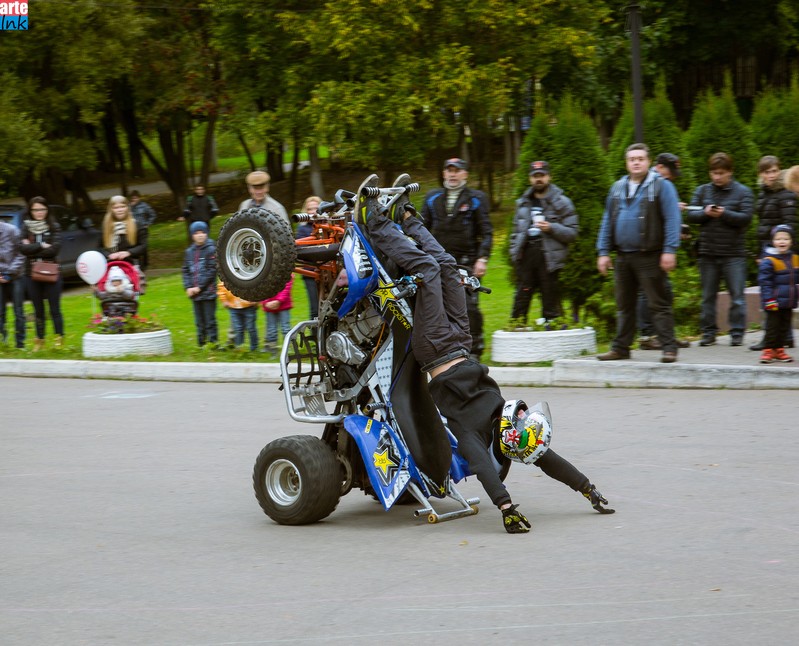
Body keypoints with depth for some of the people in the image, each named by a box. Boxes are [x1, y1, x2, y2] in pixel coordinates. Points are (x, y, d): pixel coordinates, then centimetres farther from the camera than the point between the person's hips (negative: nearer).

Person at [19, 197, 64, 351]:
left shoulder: (54, 227, 0)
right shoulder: (26, 227, 5)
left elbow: (55, 249, -13)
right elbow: (22, 248, -8)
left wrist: (32, 249, -10)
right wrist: (41, 246, -15)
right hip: (32, 274, 2)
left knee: (54, 309, -1)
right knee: (38, 310, 9)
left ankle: (59, 339, 5)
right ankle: (39, 340, 16)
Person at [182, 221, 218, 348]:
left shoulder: (211, 250, -6)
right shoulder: (189, 251, 10)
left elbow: (212, 271, -10)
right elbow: (186, 271, 11)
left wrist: (199, 287, -13)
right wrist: (188, 287, -3)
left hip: (208, 293, -5)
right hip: (194, 294, 5)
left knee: (210, 320, -3)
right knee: (199, 321, 10)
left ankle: (213, 342, 1)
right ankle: (201, 343, 16)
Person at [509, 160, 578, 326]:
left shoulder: (561, 203, 2)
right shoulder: (523, 202, 17)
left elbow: (572, 233, -2)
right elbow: (516, 230, 24)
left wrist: (551, 228, -15)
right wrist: (514, 250, 9)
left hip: (549, 258, -4)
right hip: (526, 257, 4)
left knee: (550, 304, -1)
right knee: (521, 301, 2)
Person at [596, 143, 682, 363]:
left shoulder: (661, 186, -3)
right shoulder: (617, 188, 15)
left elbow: (672, 220, -9)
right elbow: (607, 222, 16)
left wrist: (669, 250, -17)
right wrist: (603, 252, 9)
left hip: (650, 257, -6)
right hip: (623, 257, 6)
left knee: (658, 304, -6)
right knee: (624, 305, 12)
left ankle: (669, 348, -5)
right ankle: (621, 347, 18)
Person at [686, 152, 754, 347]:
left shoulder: (742, 192, 2)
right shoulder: (702, 191, 9)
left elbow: (746, 217, -8)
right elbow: (691, 215, 3)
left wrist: (724, 214, -19)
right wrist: (705, 213, -15)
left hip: (733, 254, -3)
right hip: (707, 253, 3)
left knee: (737, 296, -2)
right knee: (708, 296, 7)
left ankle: (737, 332, 4)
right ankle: (708, 332, 13)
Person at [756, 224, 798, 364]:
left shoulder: (794, 259, 8)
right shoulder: (768, 261, -12)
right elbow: (764, 282, -14)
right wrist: (769, 300, -19)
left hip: (788, 303, 6)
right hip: (774, 304, -6)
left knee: (784, 326, 12)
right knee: (772, 326, -3)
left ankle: (779, 349, 21)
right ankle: (768, 350, 6)